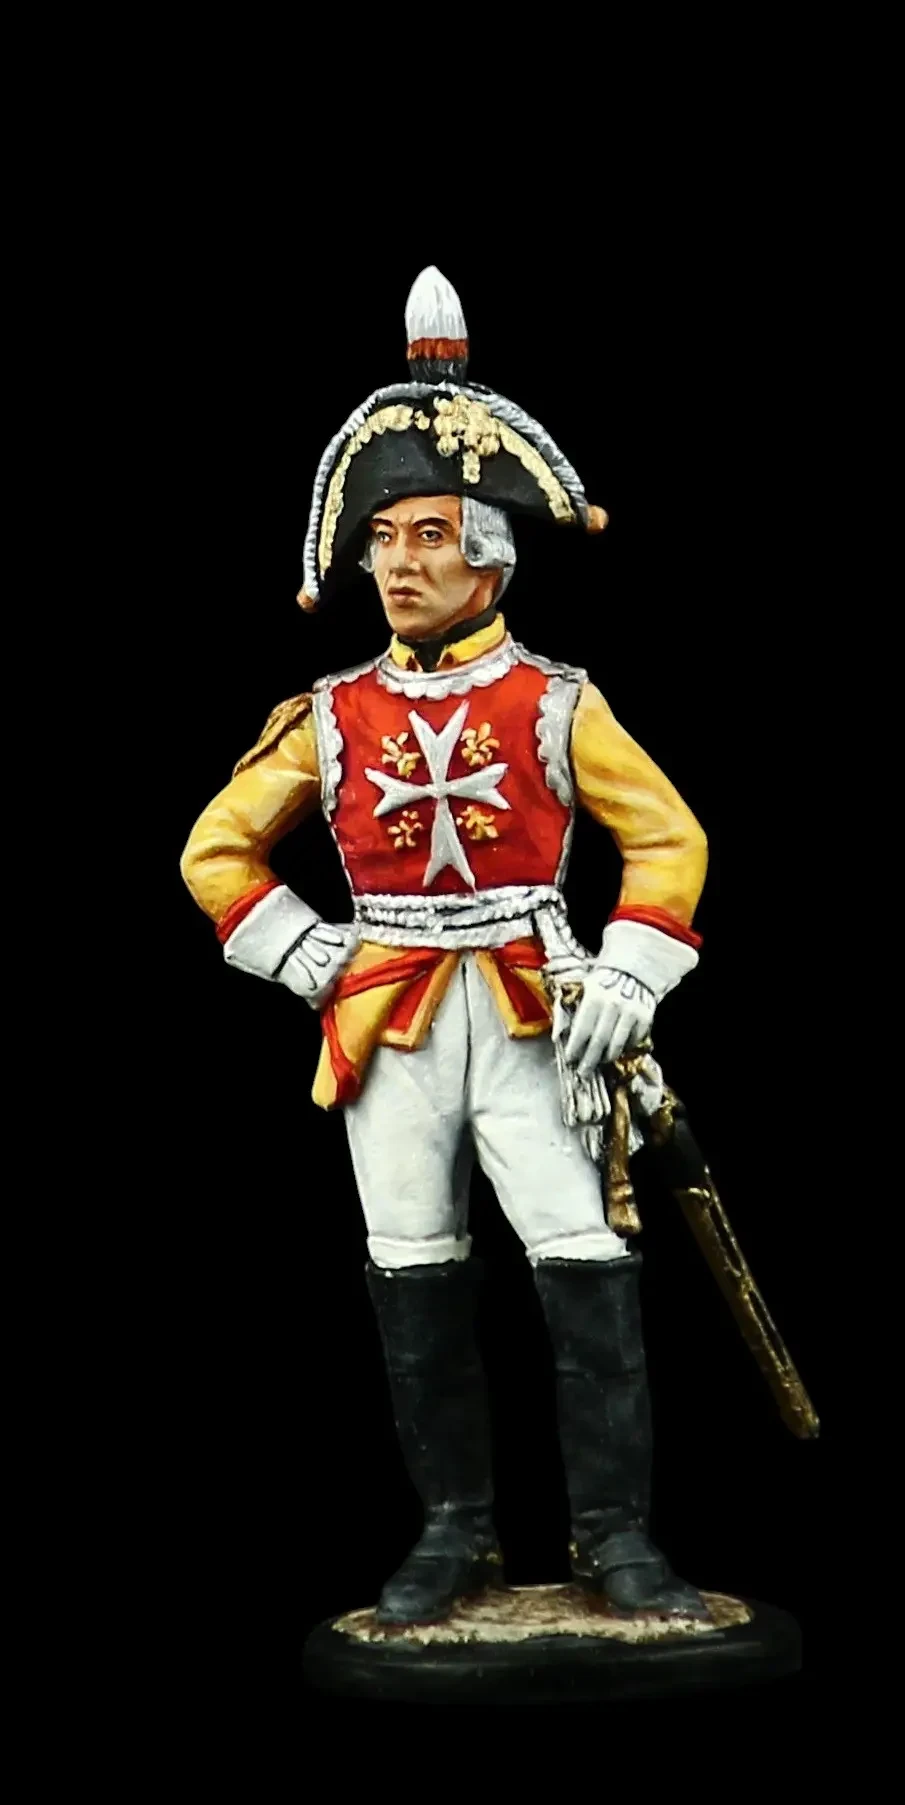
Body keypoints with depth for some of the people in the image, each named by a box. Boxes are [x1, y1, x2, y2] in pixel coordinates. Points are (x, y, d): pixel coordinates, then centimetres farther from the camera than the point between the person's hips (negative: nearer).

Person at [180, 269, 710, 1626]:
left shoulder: (557, 703, 0)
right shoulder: (332, 716, 6)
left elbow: (670, 840, 3)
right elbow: (217, 852, 12)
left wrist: (627, 978, -9)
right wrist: (308, 960, 0)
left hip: (532, 1010, -2)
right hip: (387, 1023, 2)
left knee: (588, 1268, -9)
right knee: (414, 1282, 6)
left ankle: (614, 1535, 0)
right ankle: (457, 1529, 17)